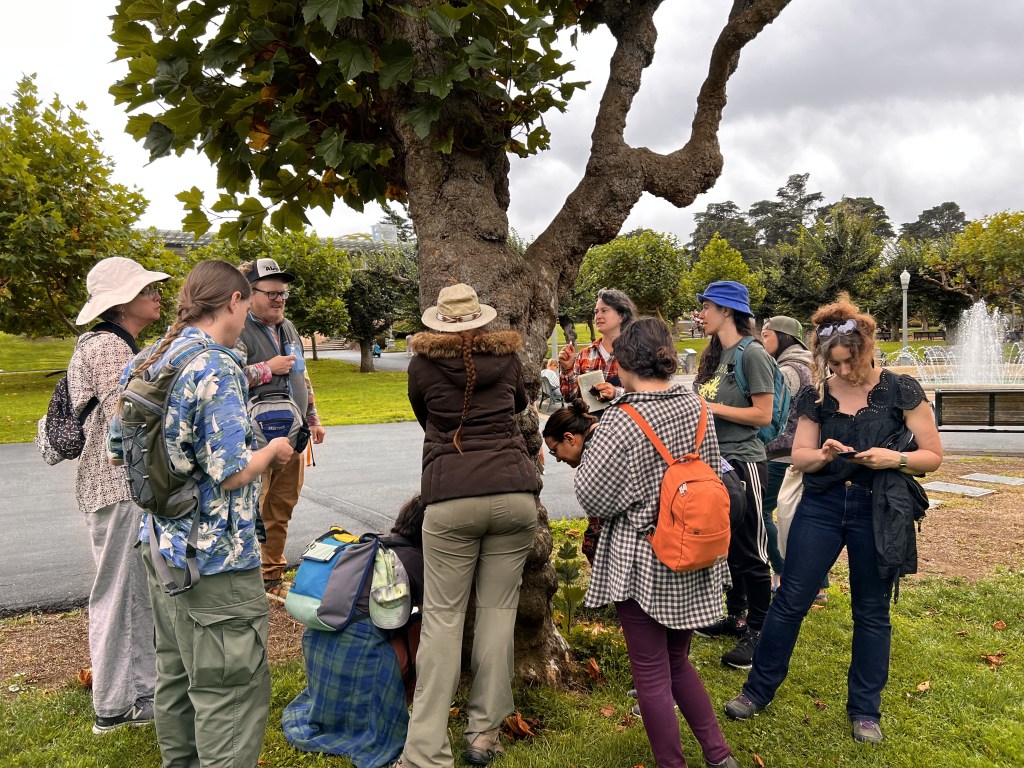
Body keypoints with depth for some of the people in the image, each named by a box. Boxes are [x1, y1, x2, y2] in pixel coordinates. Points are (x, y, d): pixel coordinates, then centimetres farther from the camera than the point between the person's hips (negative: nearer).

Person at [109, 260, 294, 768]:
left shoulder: (143, 363, 5)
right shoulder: (216, 368, -21)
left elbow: (117, 452, 14)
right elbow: (231, 473, -24)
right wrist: (273, 451, -6)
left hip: (159, 546, 9)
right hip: (214, 558, -9)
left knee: (175, 675, 23)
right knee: (232, 688, 4)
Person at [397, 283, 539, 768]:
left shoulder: (423, 363, 6)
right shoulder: (507, 357, 10)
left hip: (452, 498, -1)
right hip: (514, 492, 2)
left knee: (442, 616, 4)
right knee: (498, 609, 10)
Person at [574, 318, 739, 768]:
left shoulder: (621, 423, -21)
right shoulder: (696, 406, -3)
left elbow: (593, 498, -15)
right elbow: (713, 471, 10)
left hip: (642, 563, -6)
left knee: (652, 675, 9)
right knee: (678, 663, 23)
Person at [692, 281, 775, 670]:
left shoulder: (752, 354, -11)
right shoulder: (714, 355, 14)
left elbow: (763, 415, -15)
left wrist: (713, 407, -16)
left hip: (743, 462, -8)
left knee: (749, 550, 0)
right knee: (724, 545, 16)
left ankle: (758, 631, 12)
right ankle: (736, 618, 30)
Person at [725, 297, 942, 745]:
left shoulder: (902, 392, -5)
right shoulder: (817, 396, 1)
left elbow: (933, 456, 0)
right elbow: (798, 457, 5)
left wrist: (895, 458, -19)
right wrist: (823, 455, -16)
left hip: (879, 511, -1)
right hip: (822, 504, 2)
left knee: (872, 612, 10)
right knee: (791, 599, 4)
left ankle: (865, 710, 27)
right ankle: (759, 688, 21)